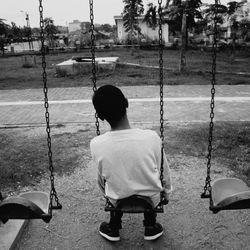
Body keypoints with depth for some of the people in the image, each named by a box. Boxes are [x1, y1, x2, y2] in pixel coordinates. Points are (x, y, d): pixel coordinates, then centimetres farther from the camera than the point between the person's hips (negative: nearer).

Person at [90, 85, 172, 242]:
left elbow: (102, 178, -4)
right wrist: (167, 192, 14)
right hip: (151, 200, 0)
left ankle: (114, 228, 35)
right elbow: (164, 172, -8)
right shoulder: (151, 137, -26)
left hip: (117, 202, 1)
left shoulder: (96, 145, -24)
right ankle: (150, 226, 32)